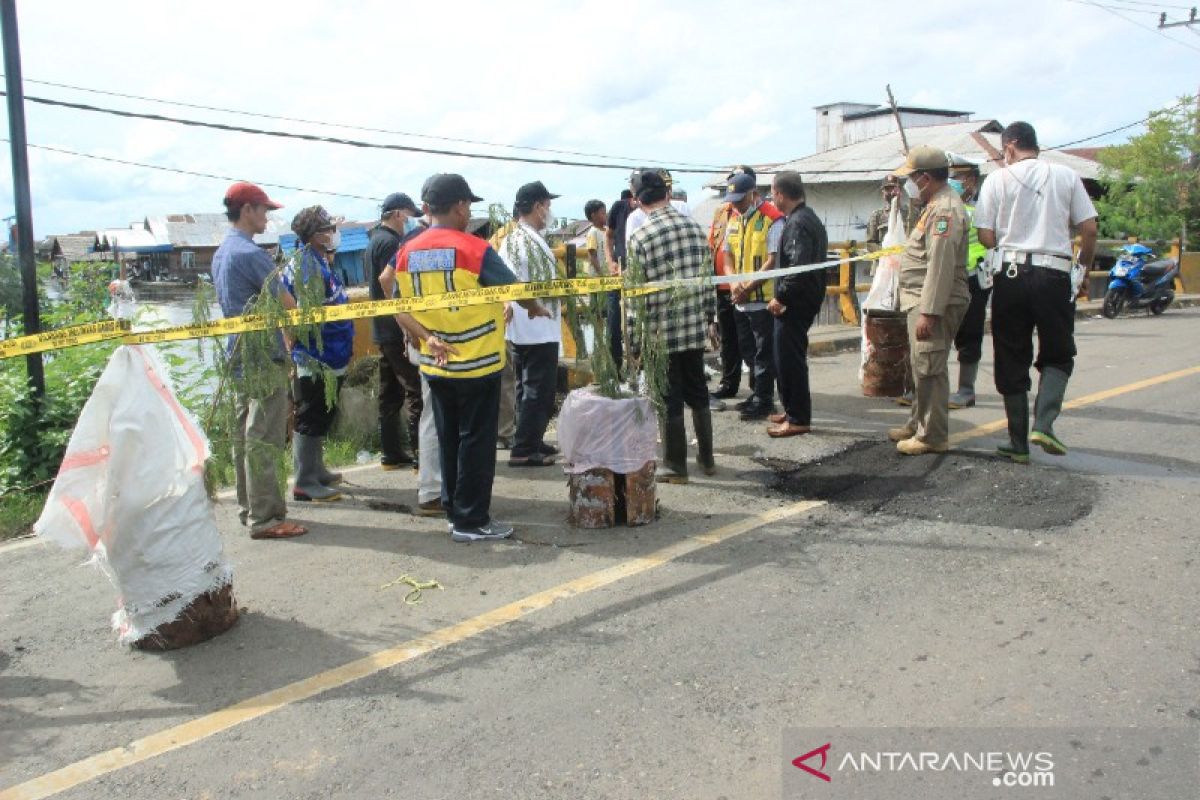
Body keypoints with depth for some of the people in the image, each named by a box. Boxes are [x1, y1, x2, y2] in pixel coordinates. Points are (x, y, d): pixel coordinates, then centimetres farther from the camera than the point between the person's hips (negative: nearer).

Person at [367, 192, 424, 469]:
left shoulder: (376, 240, 17)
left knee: (390, 393, 11)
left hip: (383, 330, 10)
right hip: (397, 330, -10)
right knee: (416, 391, -7)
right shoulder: (390, 243, -13)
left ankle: (391, 453, 16)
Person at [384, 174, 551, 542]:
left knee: (449, 440, 16)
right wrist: (537, 310, 14)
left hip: (435, 366, 6)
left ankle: (455, 511, 26)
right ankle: (472, 521, 9)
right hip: (477, 363, -6)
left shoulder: (407, 253, 2)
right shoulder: (475, 249, -14)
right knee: (476, 442, 3)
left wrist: (427, 337, -5)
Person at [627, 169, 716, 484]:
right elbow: (708, 276, 6)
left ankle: (675, 465, 14)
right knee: (698, 392, 17)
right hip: (695, 326, 5)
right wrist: (709, 315, 16)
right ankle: (706, 458, 26)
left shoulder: (639, 237, -11)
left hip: (661, 330, -4)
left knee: (670, 399, 5)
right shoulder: (695, 228, 2)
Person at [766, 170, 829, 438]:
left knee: (790, 359, -3)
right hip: (804, 302, 10)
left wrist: (780, 298, -19)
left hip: (795, 304, -10)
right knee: (789, 358, 18)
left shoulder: (797, 223, -18)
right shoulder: (809, 218, 15)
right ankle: (793, 410, 28)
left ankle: (798, 419, 3)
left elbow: (799, 268, -27)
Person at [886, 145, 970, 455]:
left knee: (929, 369, -8)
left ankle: (933, 436, -2)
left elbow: (941, 265, -24)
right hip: (923, 302, 11)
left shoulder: (945, 209, -16)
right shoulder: (936, 206, 19)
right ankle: (918, 424, 29)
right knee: (921, 367, 18)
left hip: (934, 304, -11)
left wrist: (928, 312, -27)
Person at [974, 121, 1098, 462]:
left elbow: (986, 236, -3)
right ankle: (1043, 424, -7)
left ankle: (1019, 443, 10)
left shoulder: (998, 179, 2)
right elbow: (1089, 230, 3)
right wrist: (1084, 267, 18)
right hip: (1054, 274, 0)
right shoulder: (1066, 177, 6)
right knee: (1057, 356, 14)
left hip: (1011, 273, 0)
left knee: (1012, 361, 7)